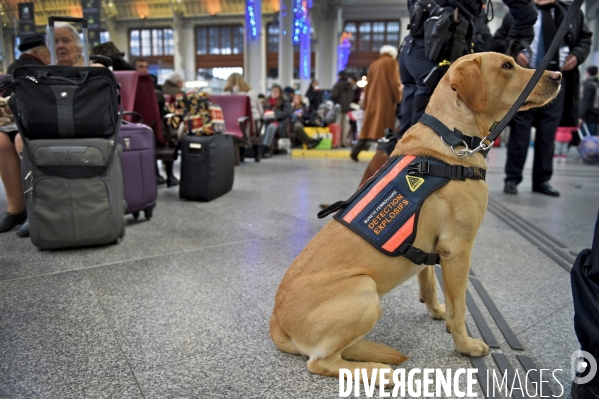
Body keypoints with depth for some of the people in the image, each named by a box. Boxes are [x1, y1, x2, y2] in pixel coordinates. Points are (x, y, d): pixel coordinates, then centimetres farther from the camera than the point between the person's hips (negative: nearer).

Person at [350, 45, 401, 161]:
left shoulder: (373, 64, 17)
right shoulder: (391, 62, 0)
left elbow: (368, 84, 17)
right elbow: (394, 82, -8)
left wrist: (365, 102, 18)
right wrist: (398, 98, -3)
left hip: (372, 99, 6)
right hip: (386, 100, -6)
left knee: (369, 126, 7)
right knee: (384, 128, -5)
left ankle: (355, 151, -2)